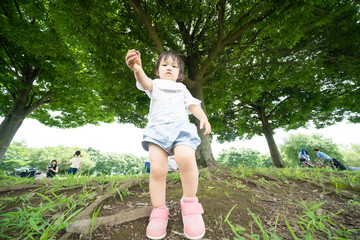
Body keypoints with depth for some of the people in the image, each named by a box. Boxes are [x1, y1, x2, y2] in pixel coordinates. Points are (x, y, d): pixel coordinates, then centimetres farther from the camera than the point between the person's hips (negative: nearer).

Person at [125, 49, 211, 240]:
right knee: (157, 168, -18)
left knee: (186, 158, -29)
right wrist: (137, 70, -25)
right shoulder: (155, 85, 23)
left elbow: (193, 105, 21)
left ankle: (189, 203, -8)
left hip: (181, 126, 1)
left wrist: (203, 118, -1)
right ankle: (159, 211, 1)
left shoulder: (183, 90, 31)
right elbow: (145, 83, -1)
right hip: (158, 128, 0)